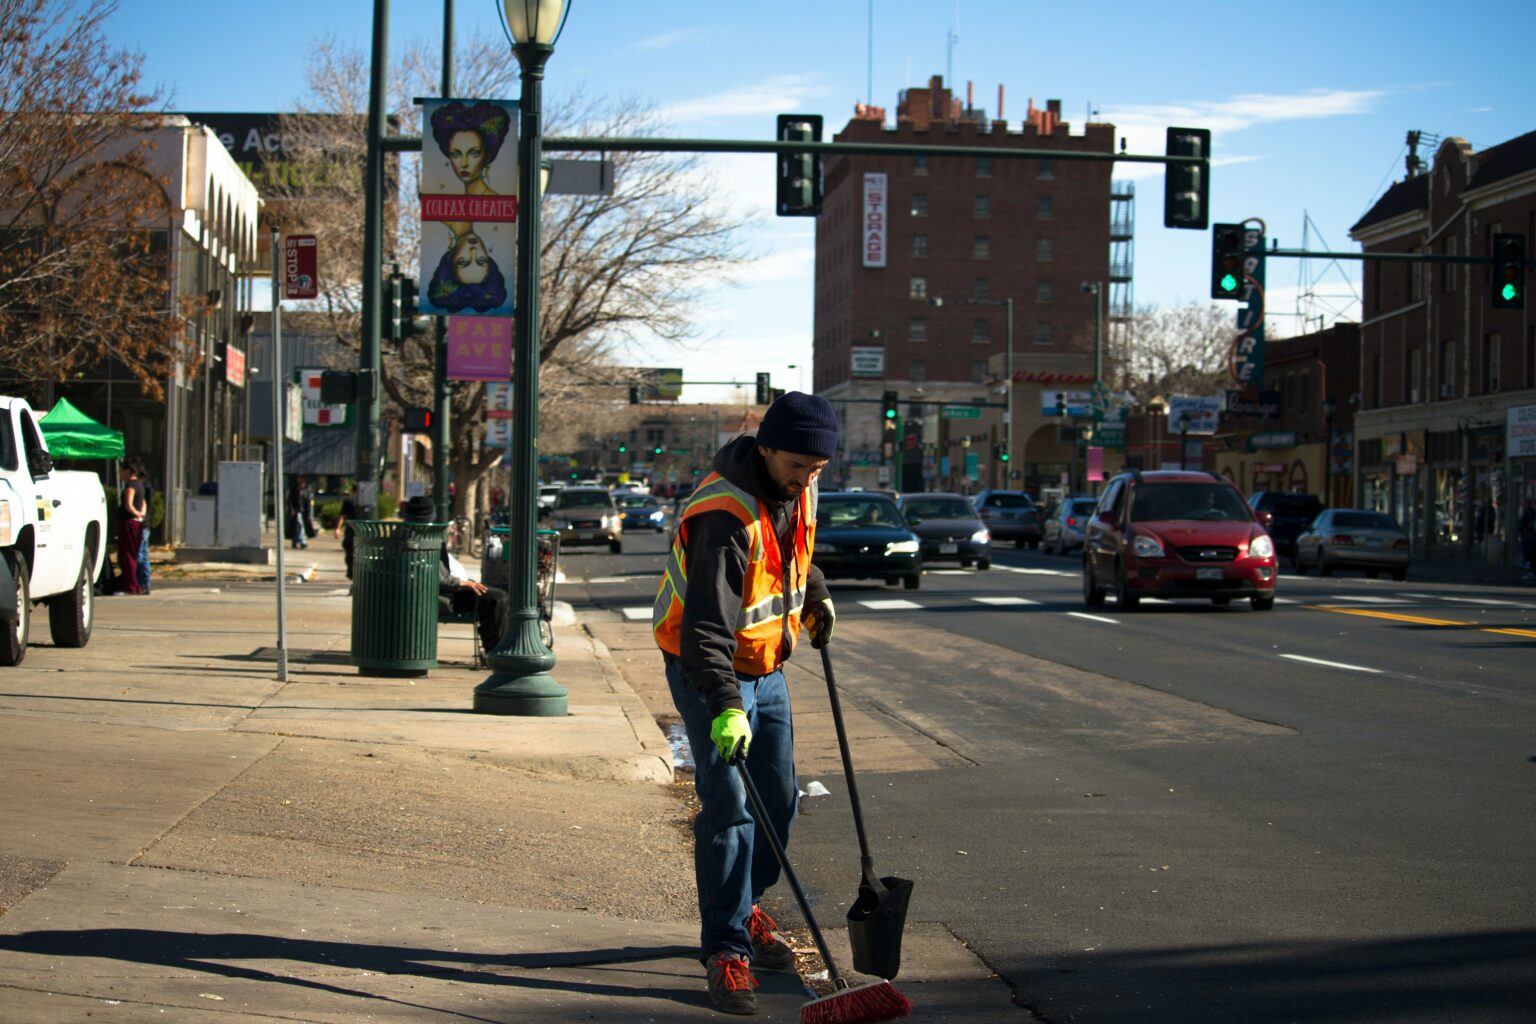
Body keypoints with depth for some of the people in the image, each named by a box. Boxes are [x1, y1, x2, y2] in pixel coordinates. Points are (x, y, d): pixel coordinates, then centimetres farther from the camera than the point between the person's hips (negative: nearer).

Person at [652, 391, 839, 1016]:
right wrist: (725, 706, -43)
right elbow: (707, 624, -35)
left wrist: (815, 595, 26)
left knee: (778, 798, 12)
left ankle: (745, 908, 32)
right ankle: (726, 949, -9)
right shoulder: (725, 516, -29)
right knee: (728, 805, -13)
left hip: (766, 665, 8)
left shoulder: (796, 488, -4)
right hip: (708, 669, -8)